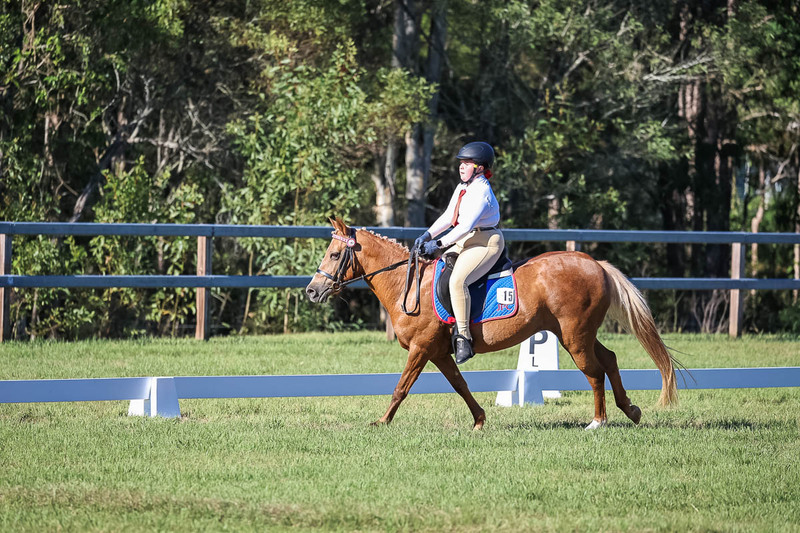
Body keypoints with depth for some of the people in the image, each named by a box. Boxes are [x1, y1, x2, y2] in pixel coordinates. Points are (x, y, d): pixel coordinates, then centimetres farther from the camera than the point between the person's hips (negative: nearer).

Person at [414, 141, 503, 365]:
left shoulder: (482, 192, -18)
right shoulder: (462, 188, 13)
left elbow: (466, 225, -25)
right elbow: (448, 217, 18)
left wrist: (439, 244, -25)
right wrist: (428, 235, 3)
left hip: (485, 243, -11)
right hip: (464, 243, 11)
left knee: (457, 280, -31)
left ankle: (463, 337, -32)